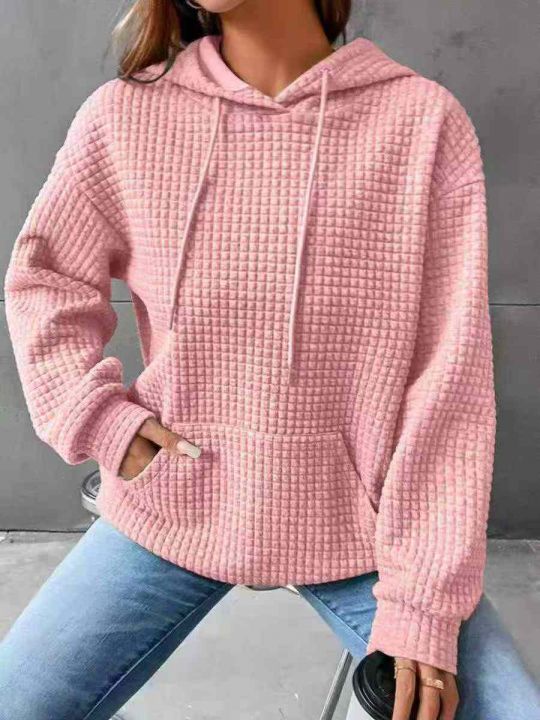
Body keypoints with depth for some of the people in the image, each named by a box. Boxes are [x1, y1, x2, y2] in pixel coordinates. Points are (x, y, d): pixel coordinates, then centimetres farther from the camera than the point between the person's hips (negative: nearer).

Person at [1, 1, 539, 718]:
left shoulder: (424, 120, -9)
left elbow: (449, 376, -10)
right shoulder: (125, 117, -5)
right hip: (172, 512, 2)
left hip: (360, 527, 0)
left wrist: (421, 602, -12)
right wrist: (97, 417, -6)